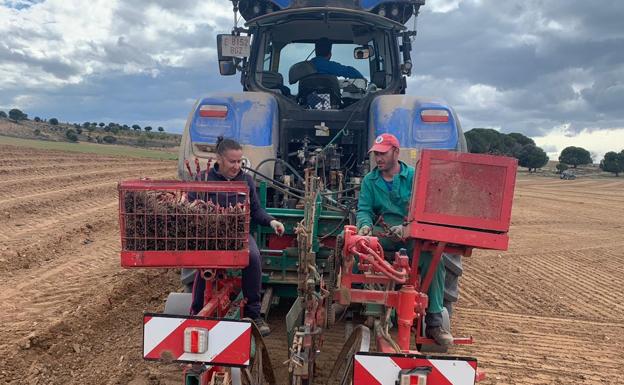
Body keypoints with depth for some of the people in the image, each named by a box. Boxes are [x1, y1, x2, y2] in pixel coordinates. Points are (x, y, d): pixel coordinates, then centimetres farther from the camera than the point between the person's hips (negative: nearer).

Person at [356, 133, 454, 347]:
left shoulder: (413, 176, 4)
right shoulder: (370, 180, 14)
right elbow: (364, 209, 7)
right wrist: (365, 224, -17)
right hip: (383, 236, 2)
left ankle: (434, 322, -16)